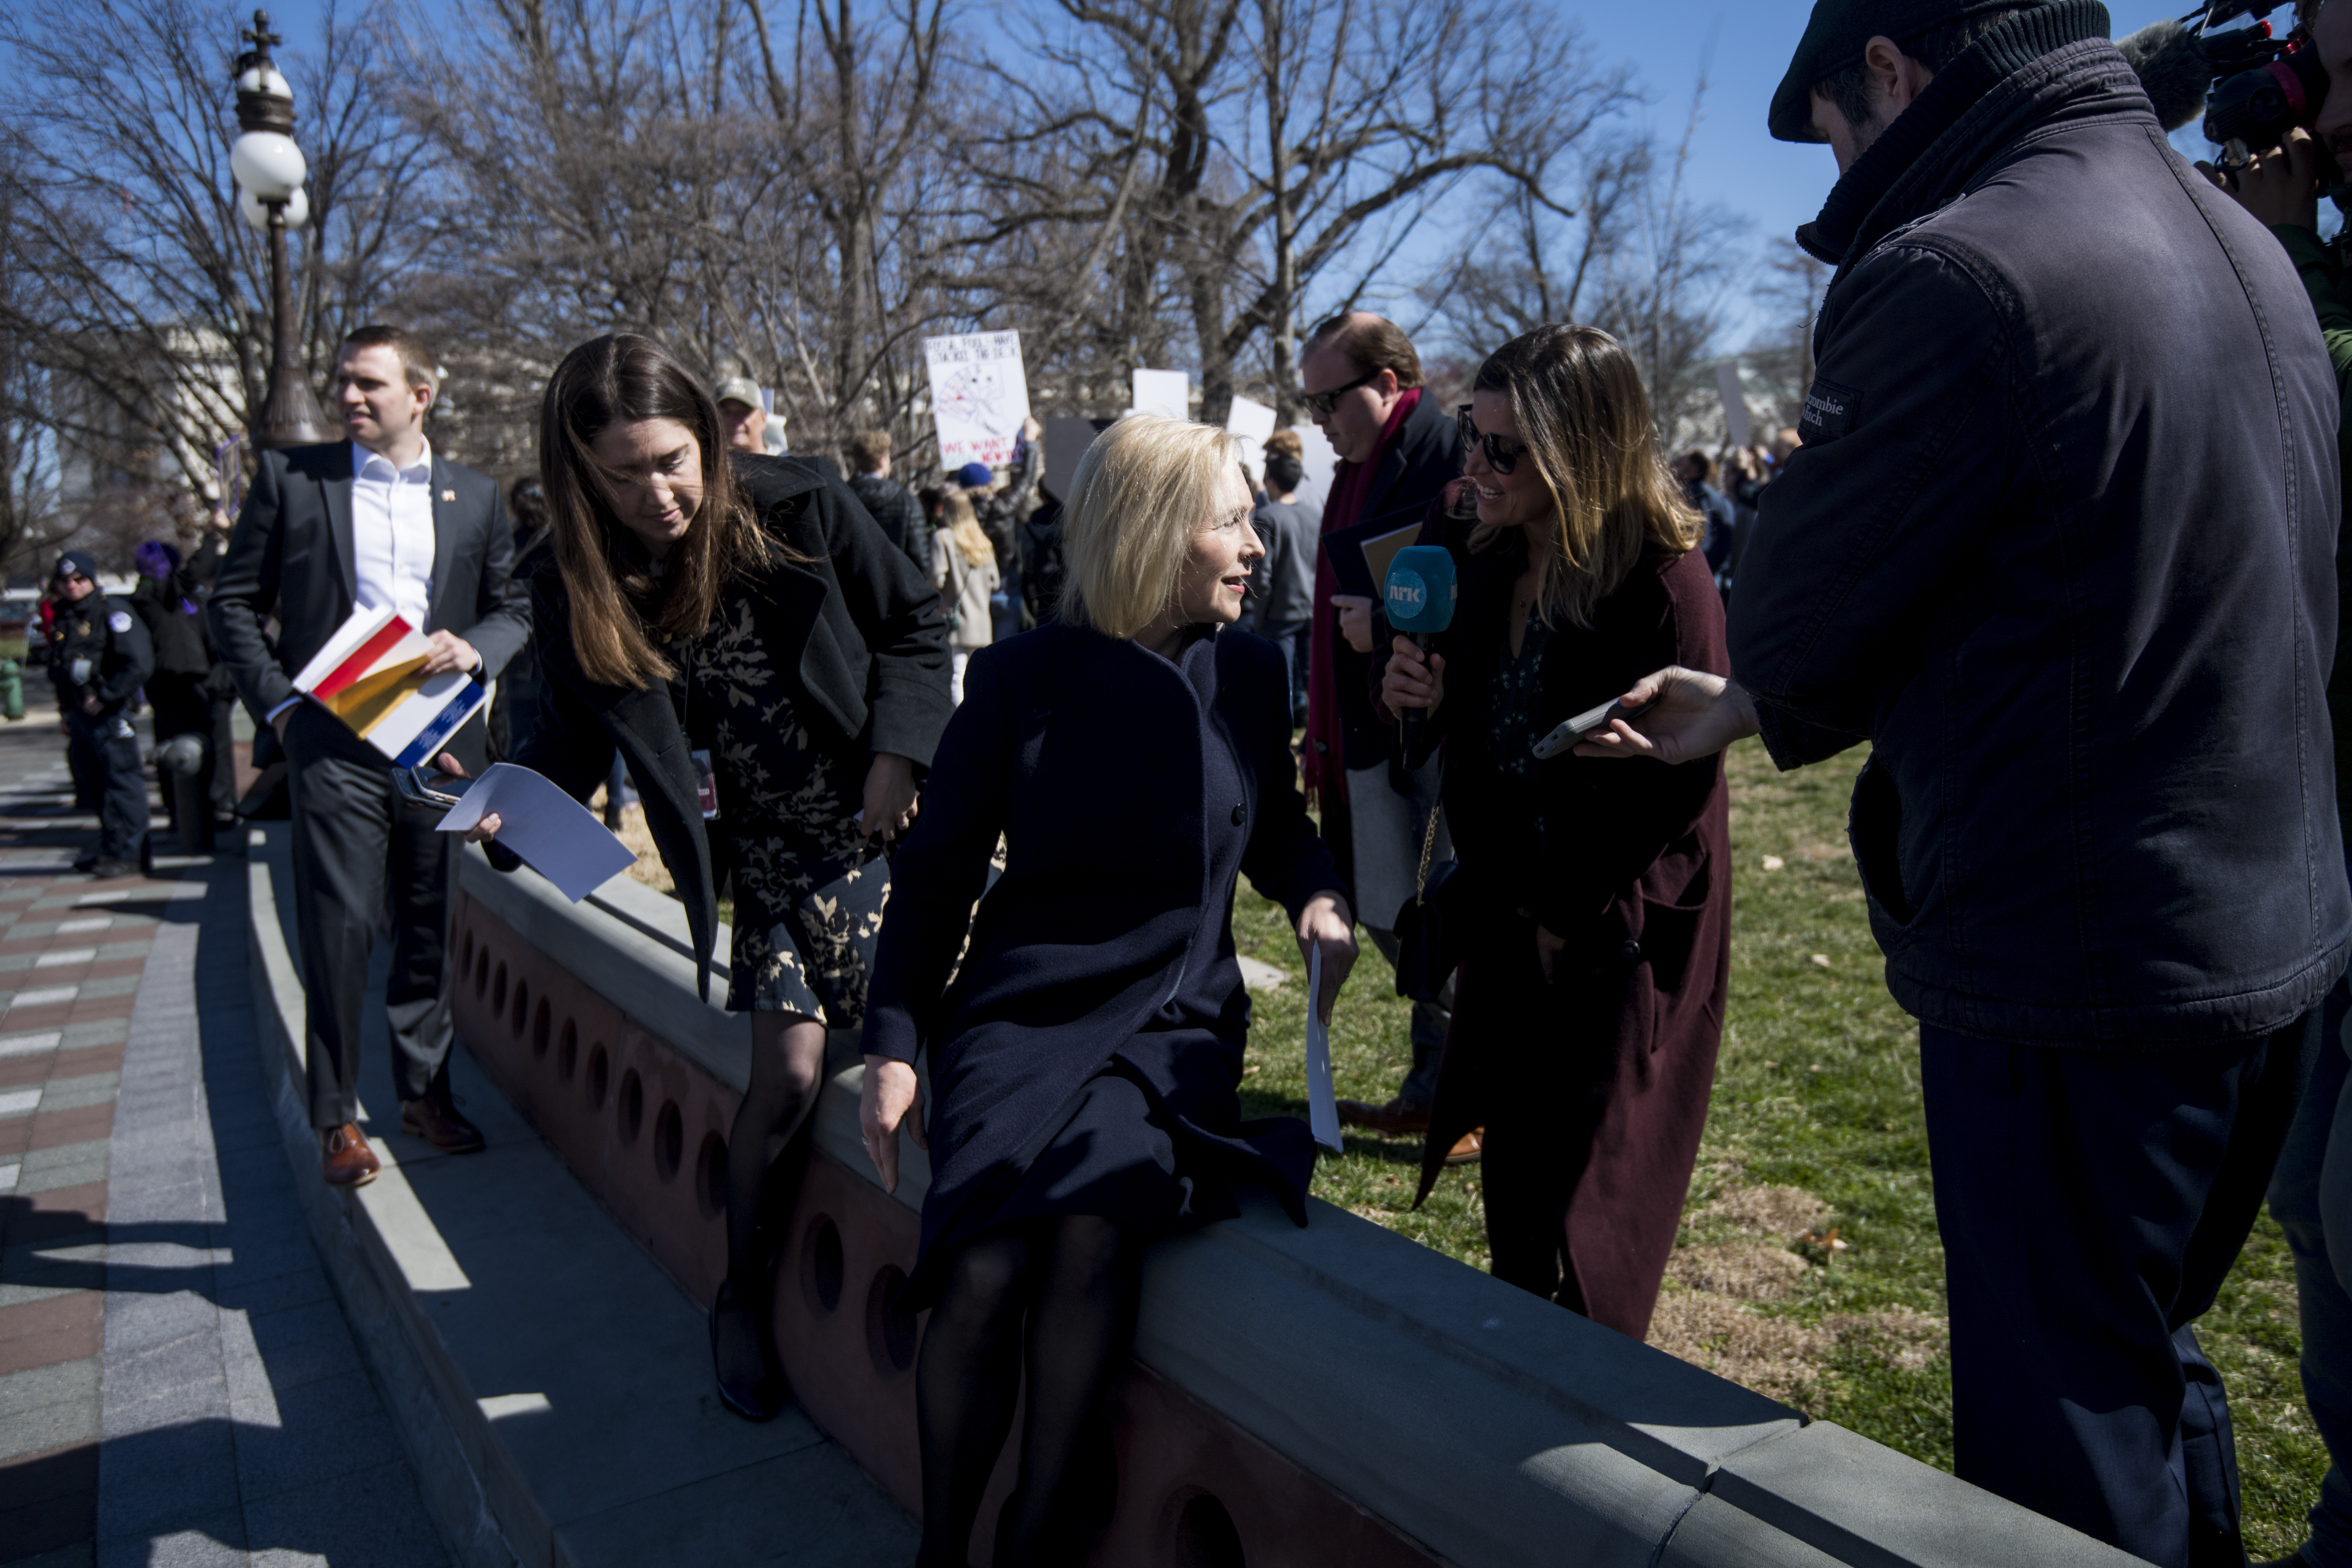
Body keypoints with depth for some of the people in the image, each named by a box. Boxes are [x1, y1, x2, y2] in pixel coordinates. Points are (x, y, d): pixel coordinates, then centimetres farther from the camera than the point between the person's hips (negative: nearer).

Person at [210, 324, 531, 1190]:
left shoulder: (475, 495, 10)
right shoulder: (289, 476, 6)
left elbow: (513, 607, 14)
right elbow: (234, 600, 7)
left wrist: (474, 648, -7)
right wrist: (276, 703, -3)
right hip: (333, 738, -2)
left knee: (431, 924, 9)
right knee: (339, 925, -2)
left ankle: (425, 1091, 24)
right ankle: (336, 1117, 11)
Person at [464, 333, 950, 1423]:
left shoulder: (802, 511, -13)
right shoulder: (575, 590, -7)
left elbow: (915, 623, -2)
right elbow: (577, 736, 1)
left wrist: (898, 753, -12)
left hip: (891, 829, 0)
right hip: (774, 859, 0)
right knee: (789, 1072, -7)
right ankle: (742, 1303, 16)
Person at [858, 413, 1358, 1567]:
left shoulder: (1247, 672, 4)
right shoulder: (1024, 678, -3)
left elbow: (1275, 829, 19)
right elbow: (938, 868, 3)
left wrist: (1318, 895, -2)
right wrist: (892, 1042, -2)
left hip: (1177, 1020, 1)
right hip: (1021, 1009, -1)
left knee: (1090, 1225, -28)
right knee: (983, 1269, -23)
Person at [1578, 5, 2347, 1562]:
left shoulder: (1955, 271, -19)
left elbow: (1792, 621, -13)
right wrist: (1744, 711, 17)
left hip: (2075, 963, -9)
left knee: (2066, 1420, 9)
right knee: (2152, 1355, 26)